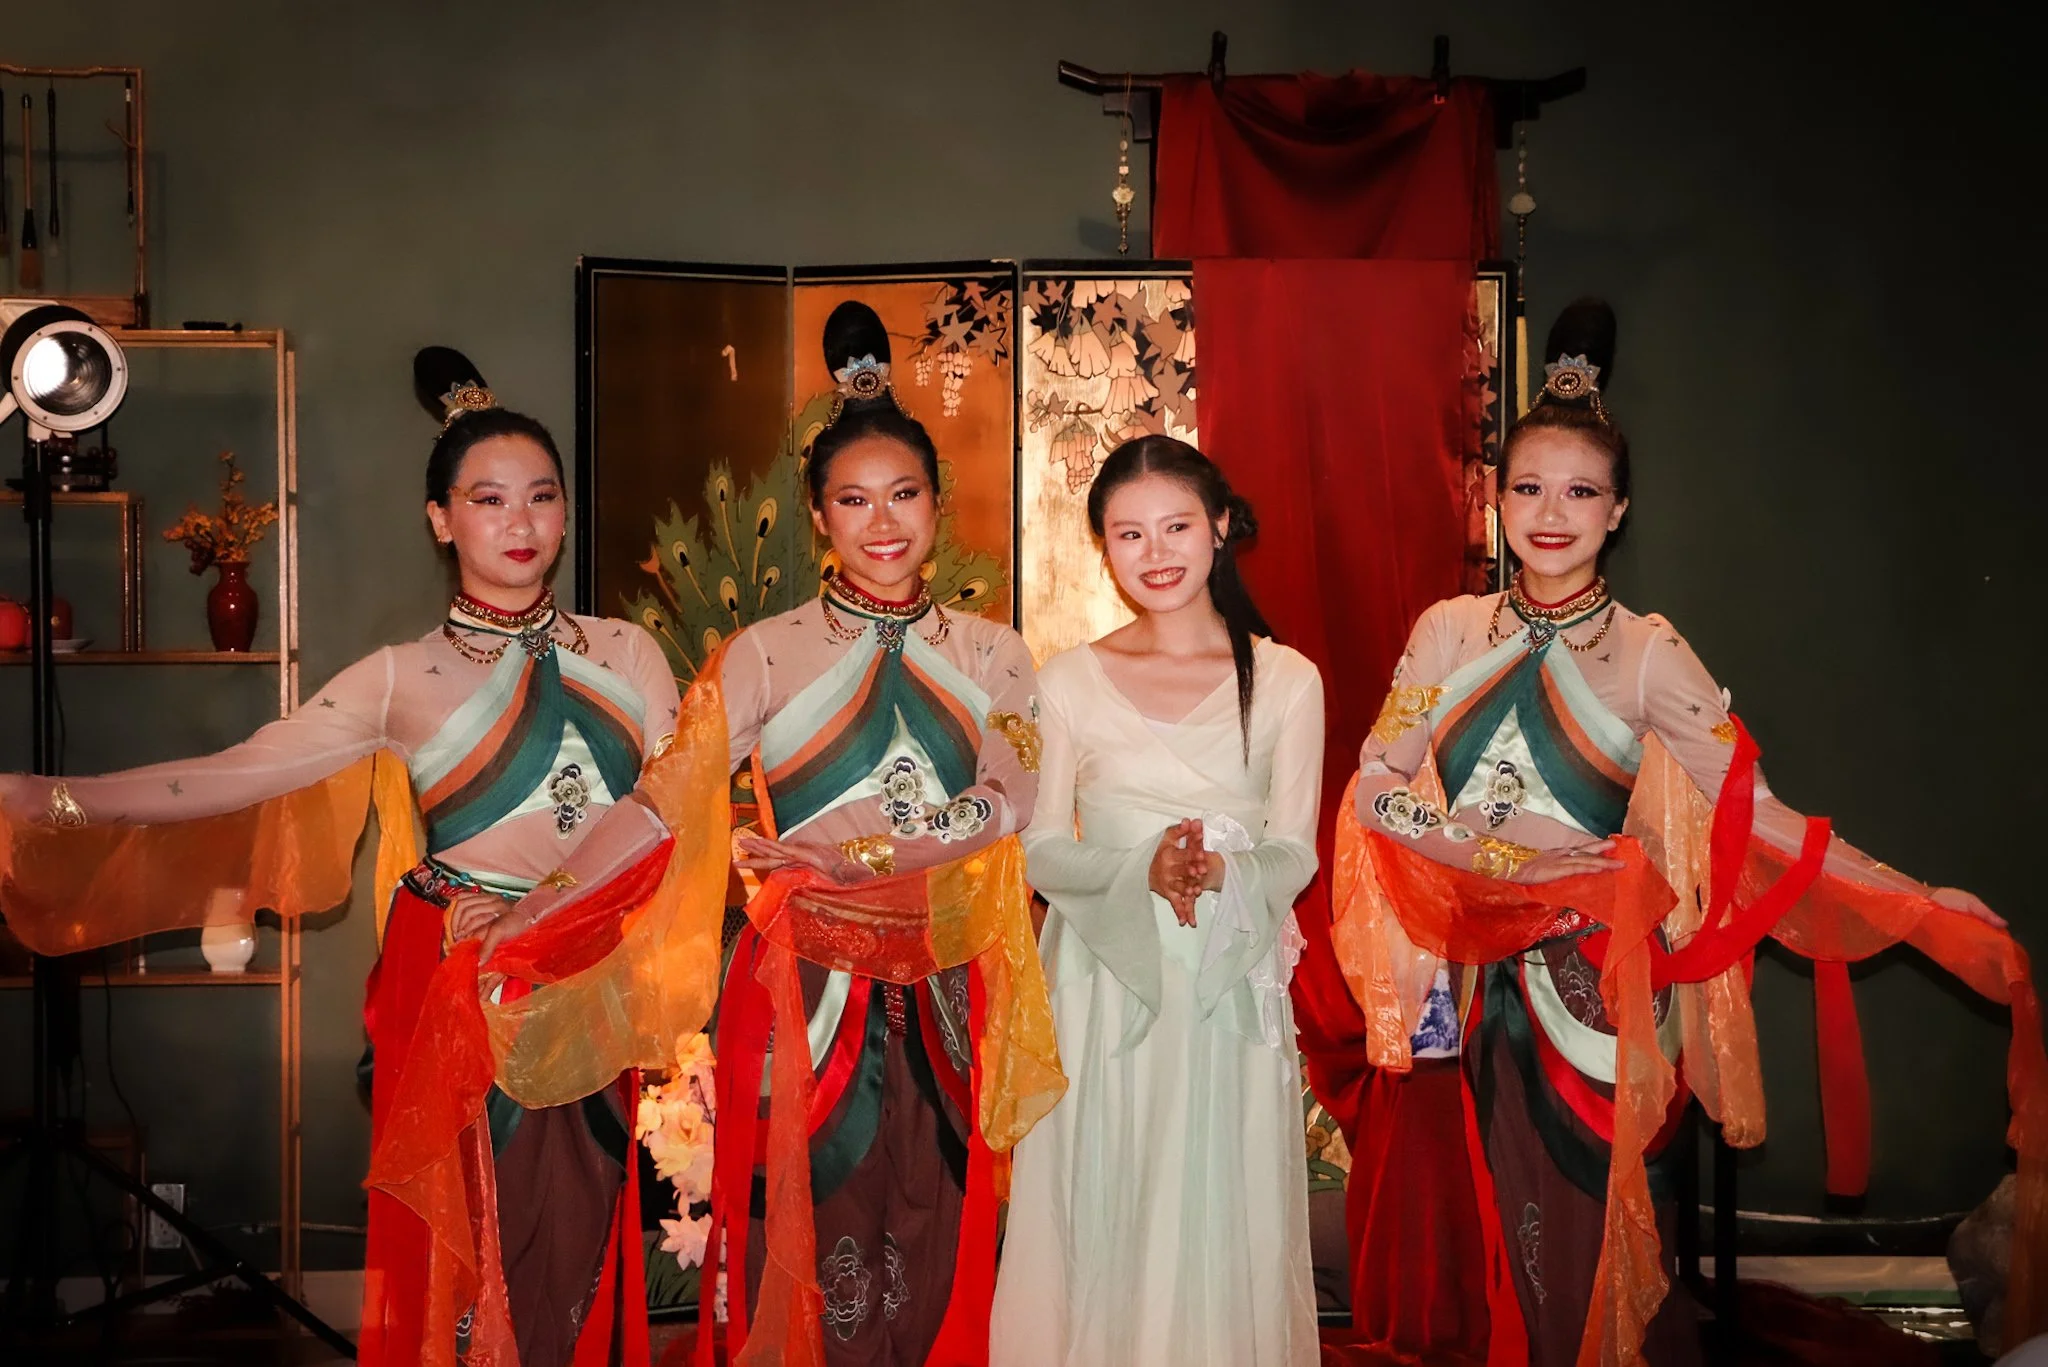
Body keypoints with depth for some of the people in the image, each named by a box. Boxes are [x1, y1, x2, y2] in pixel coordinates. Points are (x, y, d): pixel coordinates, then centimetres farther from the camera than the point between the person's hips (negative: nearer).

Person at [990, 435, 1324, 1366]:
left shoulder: (1286, 681, 1)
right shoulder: (1069, 682, 2)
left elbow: (1294, 854, 0)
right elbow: (1042, 850, 0)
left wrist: (1223, 874, -22)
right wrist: (1143, 870, -19)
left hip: (1229, 988, 0)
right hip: (1103, 984, 0)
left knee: (1219, 1216, 5)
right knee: (1100, 1216, 5)